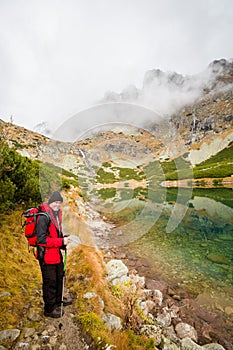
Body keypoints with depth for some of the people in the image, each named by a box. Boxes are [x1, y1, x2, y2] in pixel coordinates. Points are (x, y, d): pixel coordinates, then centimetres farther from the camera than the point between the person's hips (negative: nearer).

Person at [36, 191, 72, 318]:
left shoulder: (57, 213, 4)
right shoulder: (43, 217, -25)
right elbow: (41, 240, -28)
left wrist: (63, 238, 0)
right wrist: (61, 241, -26)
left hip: (57, 253, 9)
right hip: (46, 255, -9)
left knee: (60, 276, 26)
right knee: (50, 282, 9)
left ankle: (59, 300, 49)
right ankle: (49, 309, 31)